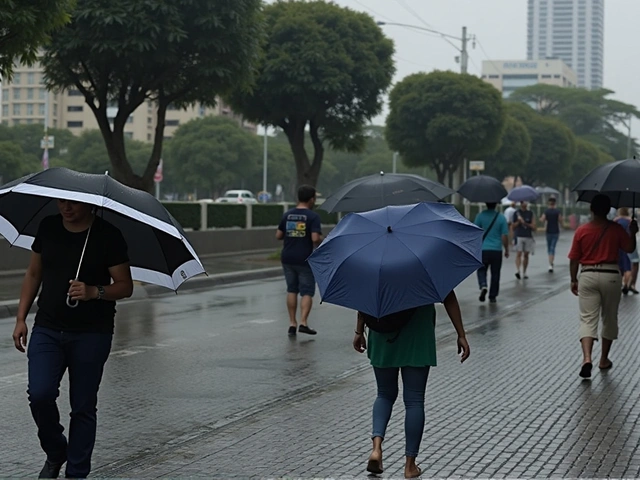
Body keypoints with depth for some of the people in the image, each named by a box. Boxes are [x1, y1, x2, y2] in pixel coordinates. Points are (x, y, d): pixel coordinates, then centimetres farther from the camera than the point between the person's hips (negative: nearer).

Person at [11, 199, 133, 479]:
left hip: (92, 335, -2)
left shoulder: (108, 236, -6)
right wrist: (21, 318, 8)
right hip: (47, 330, 3)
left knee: (83, 407, 2)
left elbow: (125, 286, -4)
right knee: (39, 394, -13)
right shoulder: (48, 228, 5)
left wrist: (94, 292, -23)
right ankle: (55, 453, 14)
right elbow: (33, 274, 15)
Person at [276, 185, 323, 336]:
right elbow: (315, 238, -21)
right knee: (307, 292, 2)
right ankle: (303, 322, -9)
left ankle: (292, 323, 12)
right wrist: (321, 239, 0)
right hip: (305, 259, -5)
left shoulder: (287, 215, 4)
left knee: (292, 290, 13)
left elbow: (278, 235, 7)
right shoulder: (313, 216, -11)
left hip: (288, 258, 5)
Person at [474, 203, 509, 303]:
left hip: (483, 250, -1)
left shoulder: (480, 216, -4)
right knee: (495, 273, 12)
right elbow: (504, 236, -3)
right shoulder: (501, 218, -2)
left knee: (481, 270, 11)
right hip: (497, 250, 1)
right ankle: (492, 296, 16)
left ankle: (483, 285, -18)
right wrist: (506, 250, 9)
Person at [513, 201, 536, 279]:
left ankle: (524, 273, 12)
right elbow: (513, 226, 6)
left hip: (528, 237, 2)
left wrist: (525, 223, -11)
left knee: (526, 255, 5)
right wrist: (518, 221, -12)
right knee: (519, 254, -14)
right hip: (519, 237, -2)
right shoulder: (516, 213, 5)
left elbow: (533, 227, 2)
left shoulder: (530, 214, 7)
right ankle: (517, 270, -26)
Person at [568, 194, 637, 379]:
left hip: (588, 276, 0)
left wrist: (573, 280, 11)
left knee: (587, 319, -2)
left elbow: (574, 259, 0)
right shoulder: (616, 229, -5)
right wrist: (633, 233, 19)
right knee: (609, 318, 16)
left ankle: (587, 358, -22)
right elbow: (630, 248, 3)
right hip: (610, 276, 0)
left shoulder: (581, 231, -3)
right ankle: (604, 359, 24)